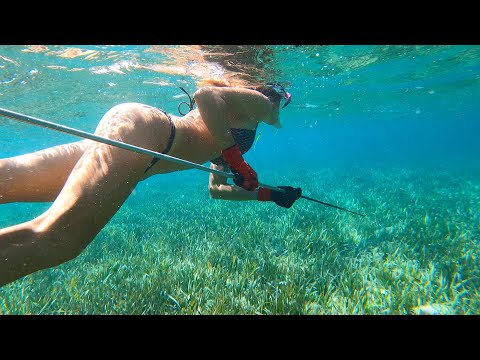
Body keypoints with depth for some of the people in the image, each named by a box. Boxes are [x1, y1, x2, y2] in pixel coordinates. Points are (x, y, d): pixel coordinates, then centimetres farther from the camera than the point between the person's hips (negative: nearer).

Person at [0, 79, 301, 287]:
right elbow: (205, 93, -11)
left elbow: (216, 189, 32)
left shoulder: (230, 130, 34)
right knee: (55, 240, -21)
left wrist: (267, 194, 34)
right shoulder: (259, 101, 10)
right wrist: (233, 155, -8)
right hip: (138, 129, -10)